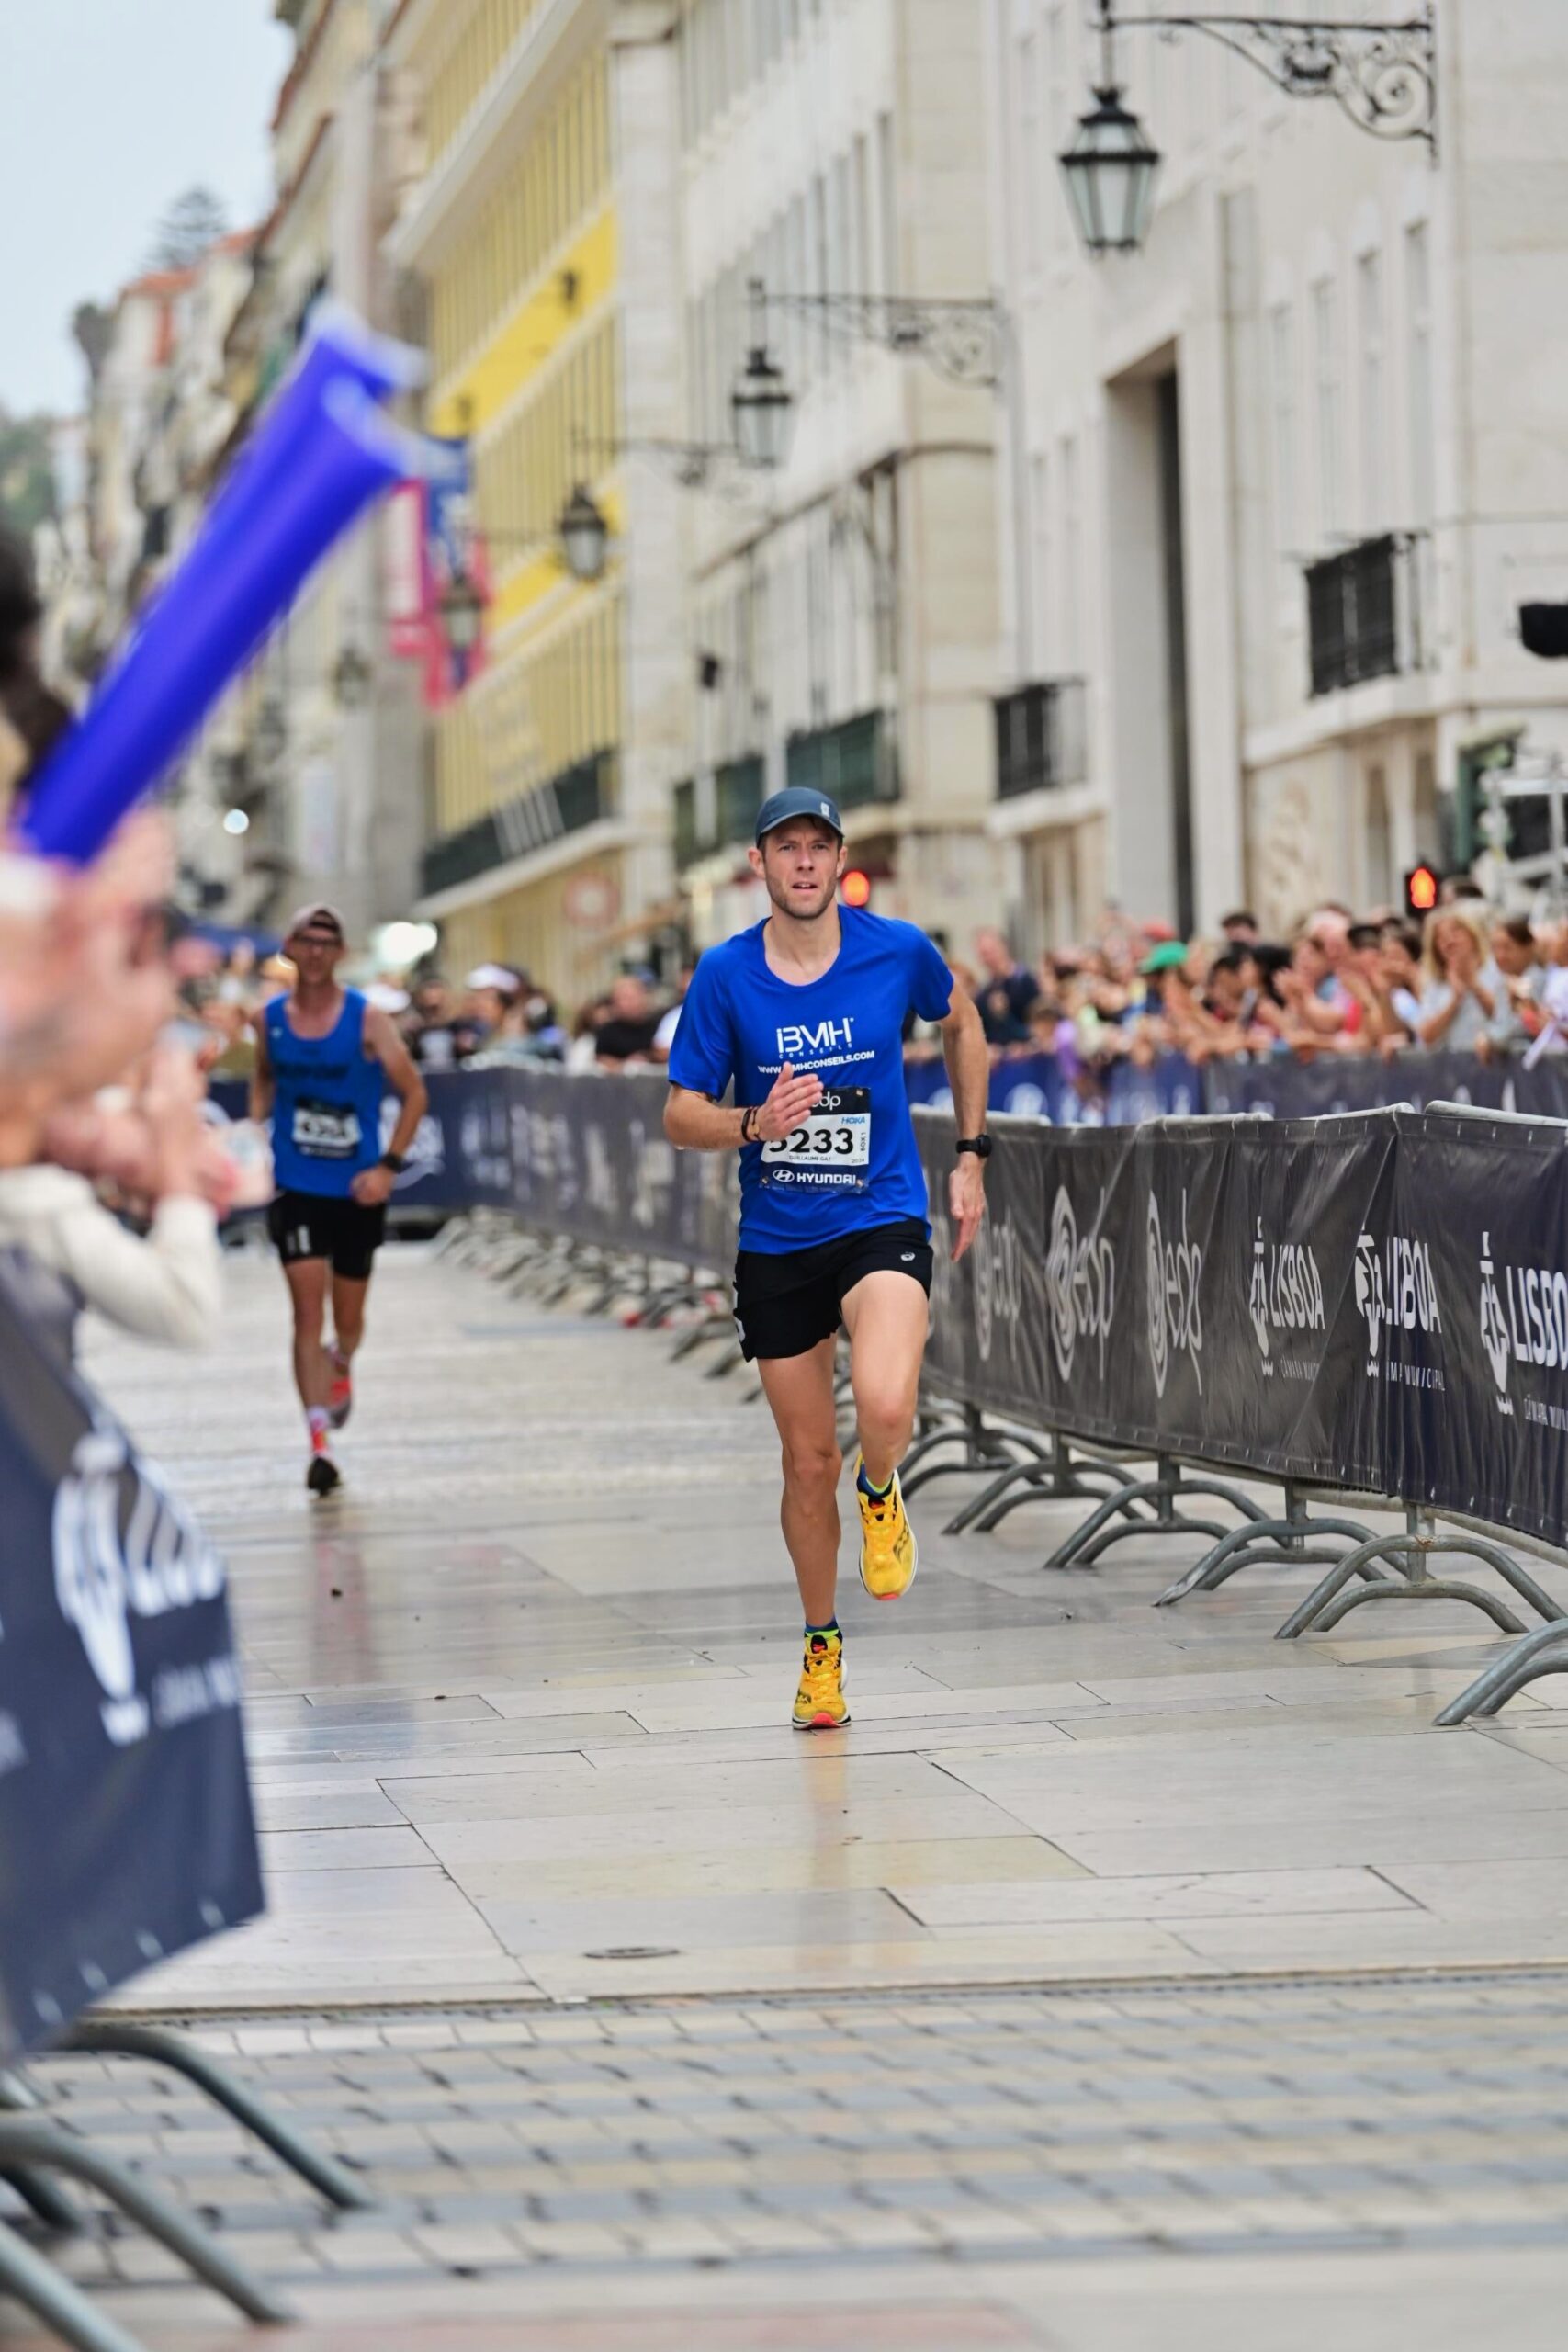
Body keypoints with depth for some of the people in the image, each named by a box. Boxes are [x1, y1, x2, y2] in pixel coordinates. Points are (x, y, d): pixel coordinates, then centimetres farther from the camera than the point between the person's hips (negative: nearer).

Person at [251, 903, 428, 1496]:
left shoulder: (368, 1020, -8)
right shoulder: (272, 1019, 0)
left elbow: (414, 1094, -3)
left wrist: (389, 1166, -11)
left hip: (358, 1189, 0)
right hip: (296, 1186, 0)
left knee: (348, 1317, 12)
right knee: (308, 1313, -12)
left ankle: (341, 1367, 49)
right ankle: (320, 1444, -15)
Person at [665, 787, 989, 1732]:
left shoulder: (897, 950, -6)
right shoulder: (725, 974, -6)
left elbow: (963, 1025, 15)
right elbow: (682, 1116, -1)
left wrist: (972, 1155, 12)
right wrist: (753, 1123, -22)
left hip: (882, 1220, -2)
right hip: (775, 1241, 2)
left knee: (885, 1404, -28)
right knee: (809, 1460, 8)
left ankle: (882, 1495, 9)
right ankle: (822, 1644, 31)